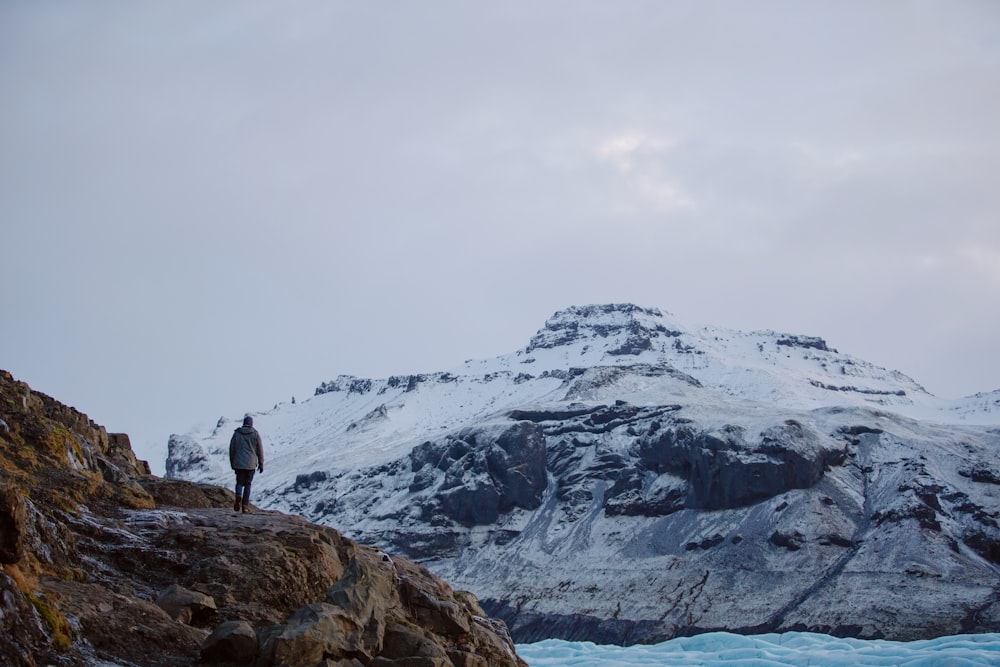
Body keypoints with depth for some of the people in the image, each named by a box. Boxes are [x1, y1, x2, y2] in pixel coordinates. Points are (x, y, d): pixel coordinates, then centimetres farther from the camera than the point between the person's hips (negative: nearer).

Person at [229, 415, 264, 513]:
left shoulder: (236, 433, 1)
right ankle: (245, 506, 6)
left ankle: (238, 496, -18)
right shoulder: (255, 434, -2)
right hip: (251, 464, -1)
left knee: (239, 482, 13)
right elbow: (260, 450, -1)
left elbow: (231, 449, 4)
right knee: (247, 484, 11)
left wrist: (232, 463, 15)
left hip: (238, 464, 1)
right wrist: (261, 464, 7)